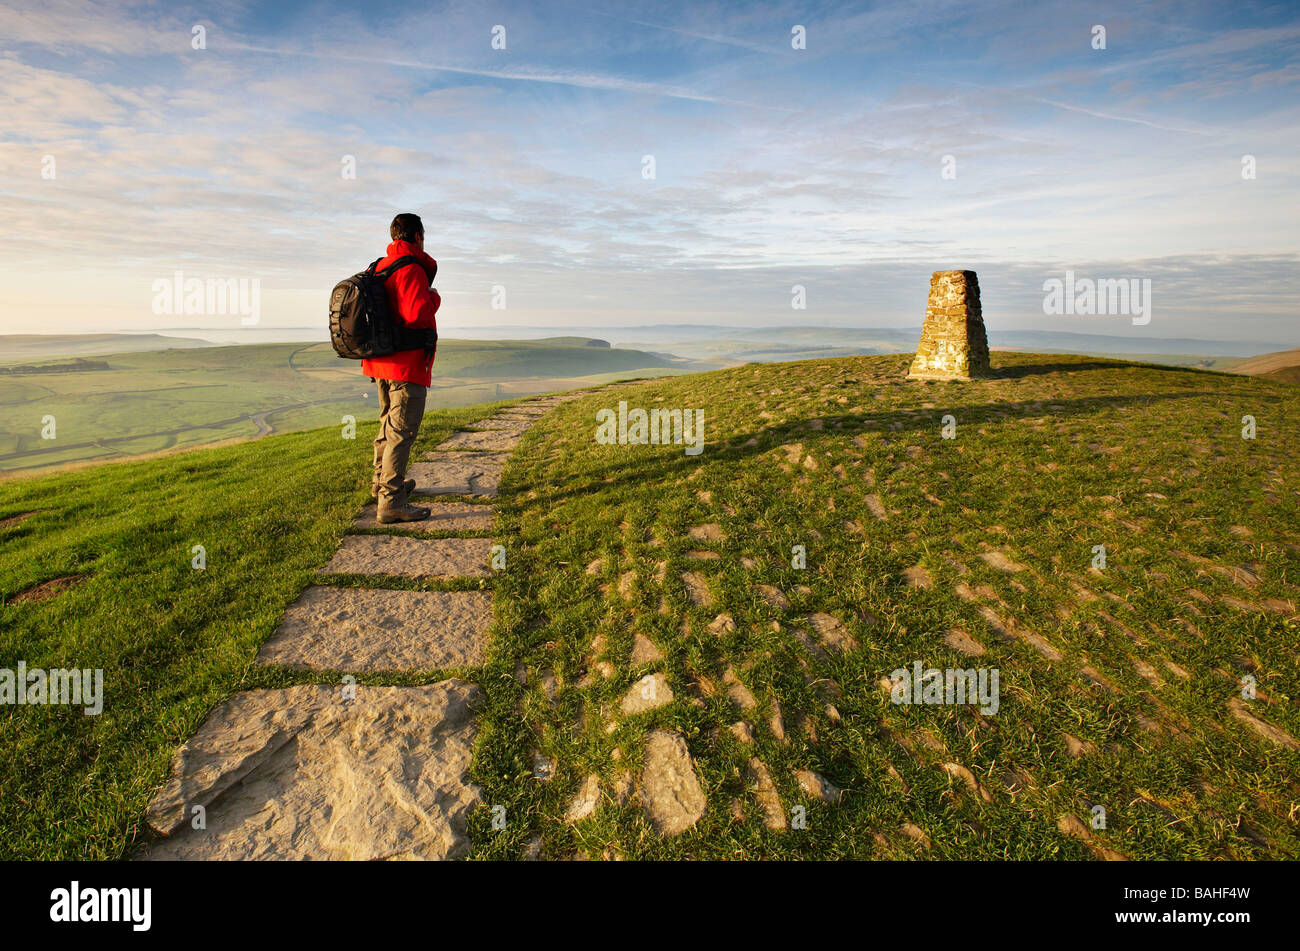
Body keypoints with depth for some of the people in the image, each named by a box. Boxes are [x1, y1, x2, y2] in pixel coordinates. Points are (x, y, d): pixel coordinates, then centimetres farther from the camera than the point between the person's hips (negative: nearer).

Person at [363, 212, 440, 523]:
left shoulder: (380, 268, 13)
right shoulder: (411, 270, -15)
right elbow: (417, 314, -26)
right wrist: (433, 298, -7)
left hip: (381, 361, 9)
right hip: (408, 364, -9)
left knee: (389, 424, 23)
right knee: (402, 431, -7)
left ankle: (382, 482, 38)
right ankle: (391, 502, -5)